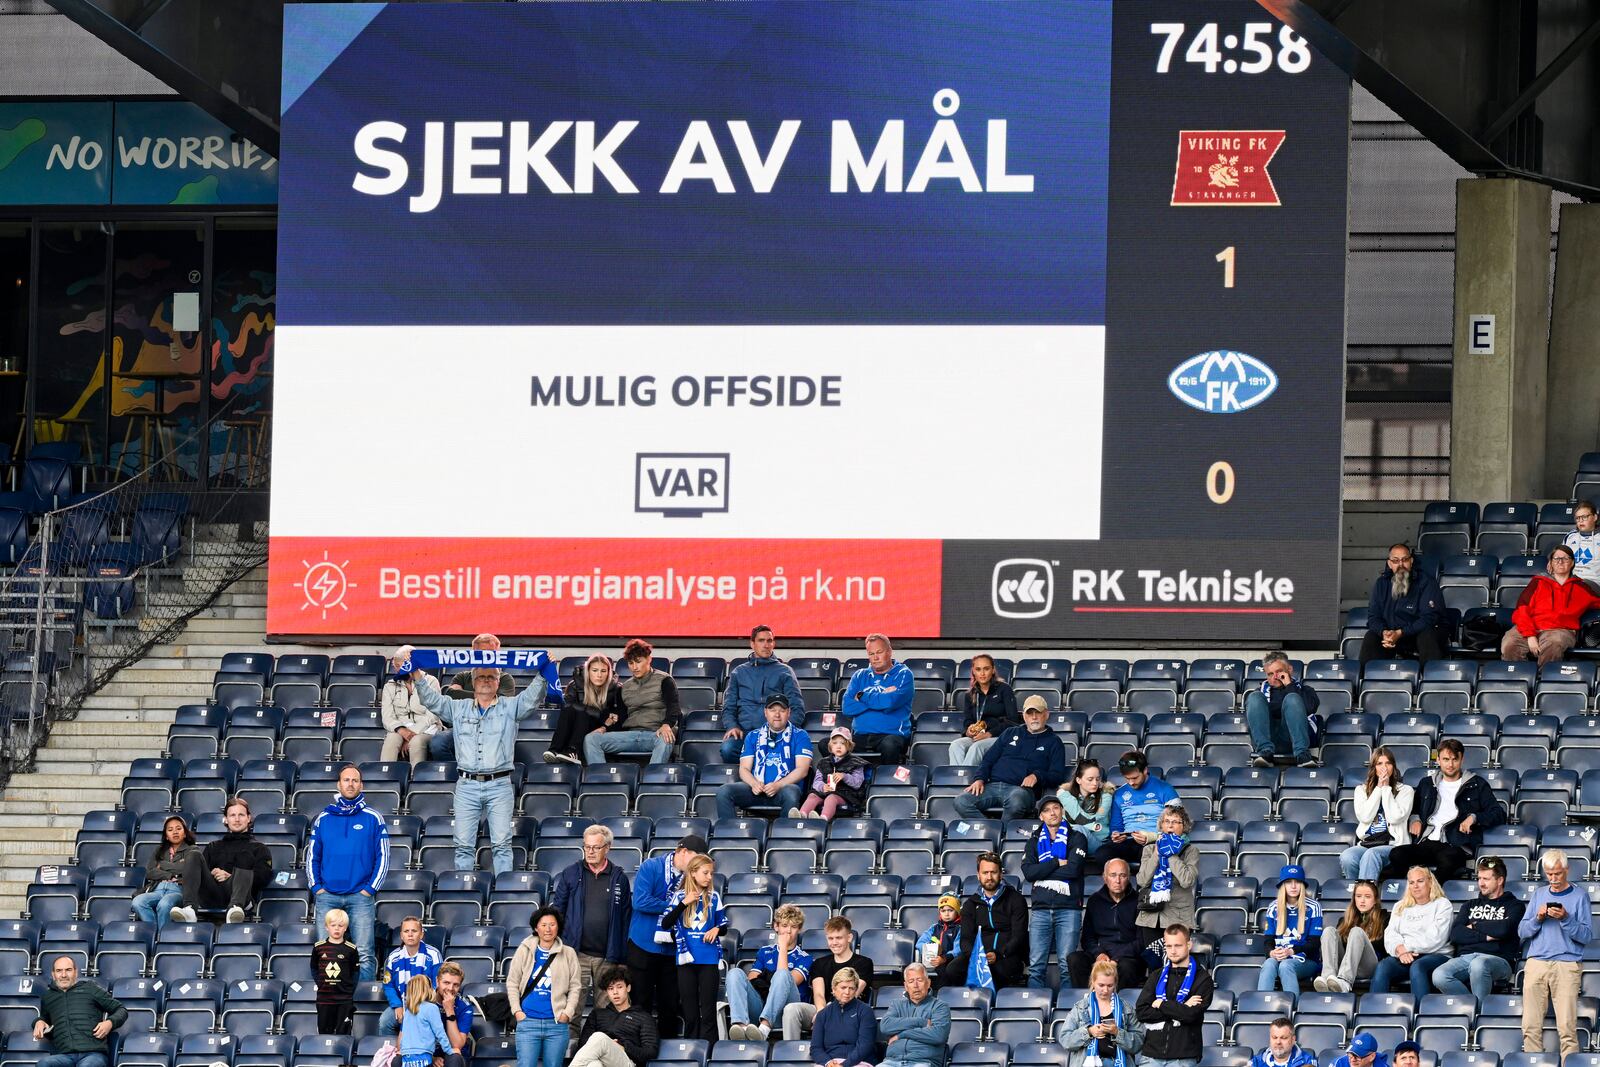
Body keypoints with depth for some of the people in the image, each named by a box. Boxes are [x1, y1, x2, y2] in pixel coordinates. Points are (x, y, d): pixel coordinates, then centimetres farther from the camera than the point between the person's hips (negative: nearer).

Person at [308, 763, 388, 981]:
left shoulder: (373, 819, 6)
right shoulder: (324, 818, 12)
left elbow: (382, 857, 5)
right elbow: (312, 856, 14)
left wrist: (370, 889, -4)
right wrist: (317, 888, 3)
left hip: (361, 896, -2)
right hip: (327, 896, 2)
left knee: (365, 954, -9)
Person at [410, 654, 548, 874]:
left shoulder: (510, 707, 10)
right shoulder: (458, 708, 16)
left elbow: (532, 698, -3)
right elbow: (432, 699, 11)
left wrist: (543, 673, -20)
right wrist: (418, 675, -3)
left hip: (500, 784, -2)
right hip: (466, 785, 2)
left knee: (501, 843, -5)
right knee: (464, 845, 0)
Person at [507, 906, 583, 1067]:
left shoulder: (568, 954, 7)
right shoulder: (525, 950, 6)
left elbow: (575, 986, 8)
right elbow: (512, 983, 9)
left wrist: (568, 1012, -4)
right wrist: (516, 1010, -1)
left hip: (557, 1023, 1)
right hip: (528, 1022, -1)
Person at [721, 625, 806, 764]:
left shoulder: (785, 672, 18)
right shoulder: (739, 672, 23)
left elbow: (797, 708, 12)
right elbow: (728, 707, 19)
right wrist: (732, 726, -2)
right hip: (745, 731, 1)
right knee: (728, 748, -34)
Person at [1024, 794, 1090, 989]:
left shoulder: (1076, 839, 9)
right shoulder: (1034, 841, 17)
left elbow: (1074, 869, -8)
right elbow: (1028, 872, 1)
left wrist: (1043, 871, -2)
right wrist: (1057, 863, -5)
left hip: (1068, 909, -2)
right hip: (1040, 909, 2)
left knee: (1067, 965, -7)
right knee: (1036, 966, -5)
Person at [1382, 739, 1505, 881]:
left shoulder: (1476, 785, 16)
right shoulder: (1427, 784, 27)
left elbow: (1499, 815, 11)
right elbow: (1413, 809, 39)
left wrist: (1474, 818, -6)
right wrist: (1414, 820, 16)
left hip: (1456, 846, -4)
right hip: (1425, 843, 4)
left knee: (1447, 860, -41)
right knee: (1396, 855, -30)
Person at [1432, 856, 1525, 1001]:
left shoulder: (1514, 906, 14)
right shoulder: (1470, 906, 28)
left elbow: (1503, 929, -7)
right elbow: (1455, 935, 11)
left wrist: (1475, 926, 8)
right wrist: (1485, 936, -1)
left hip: (1498, 959, -4)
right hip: (1465, 957, 4)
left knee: (1478, 964, -42)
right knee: (1439, 976, -30)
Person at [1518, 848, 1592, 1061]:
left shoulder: (1579, 896, 7)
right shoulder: (1539, 894, 17)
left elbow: (1586, 935, -1)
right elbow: (1522, 931, 13)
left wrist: (1566, 919, -15)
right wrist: (1538, 918, -5)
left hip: (1567, 965, -3)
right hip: (1536, 962, 3)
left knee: (1567, 1026, -12)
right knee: (1531, 1026, -3)